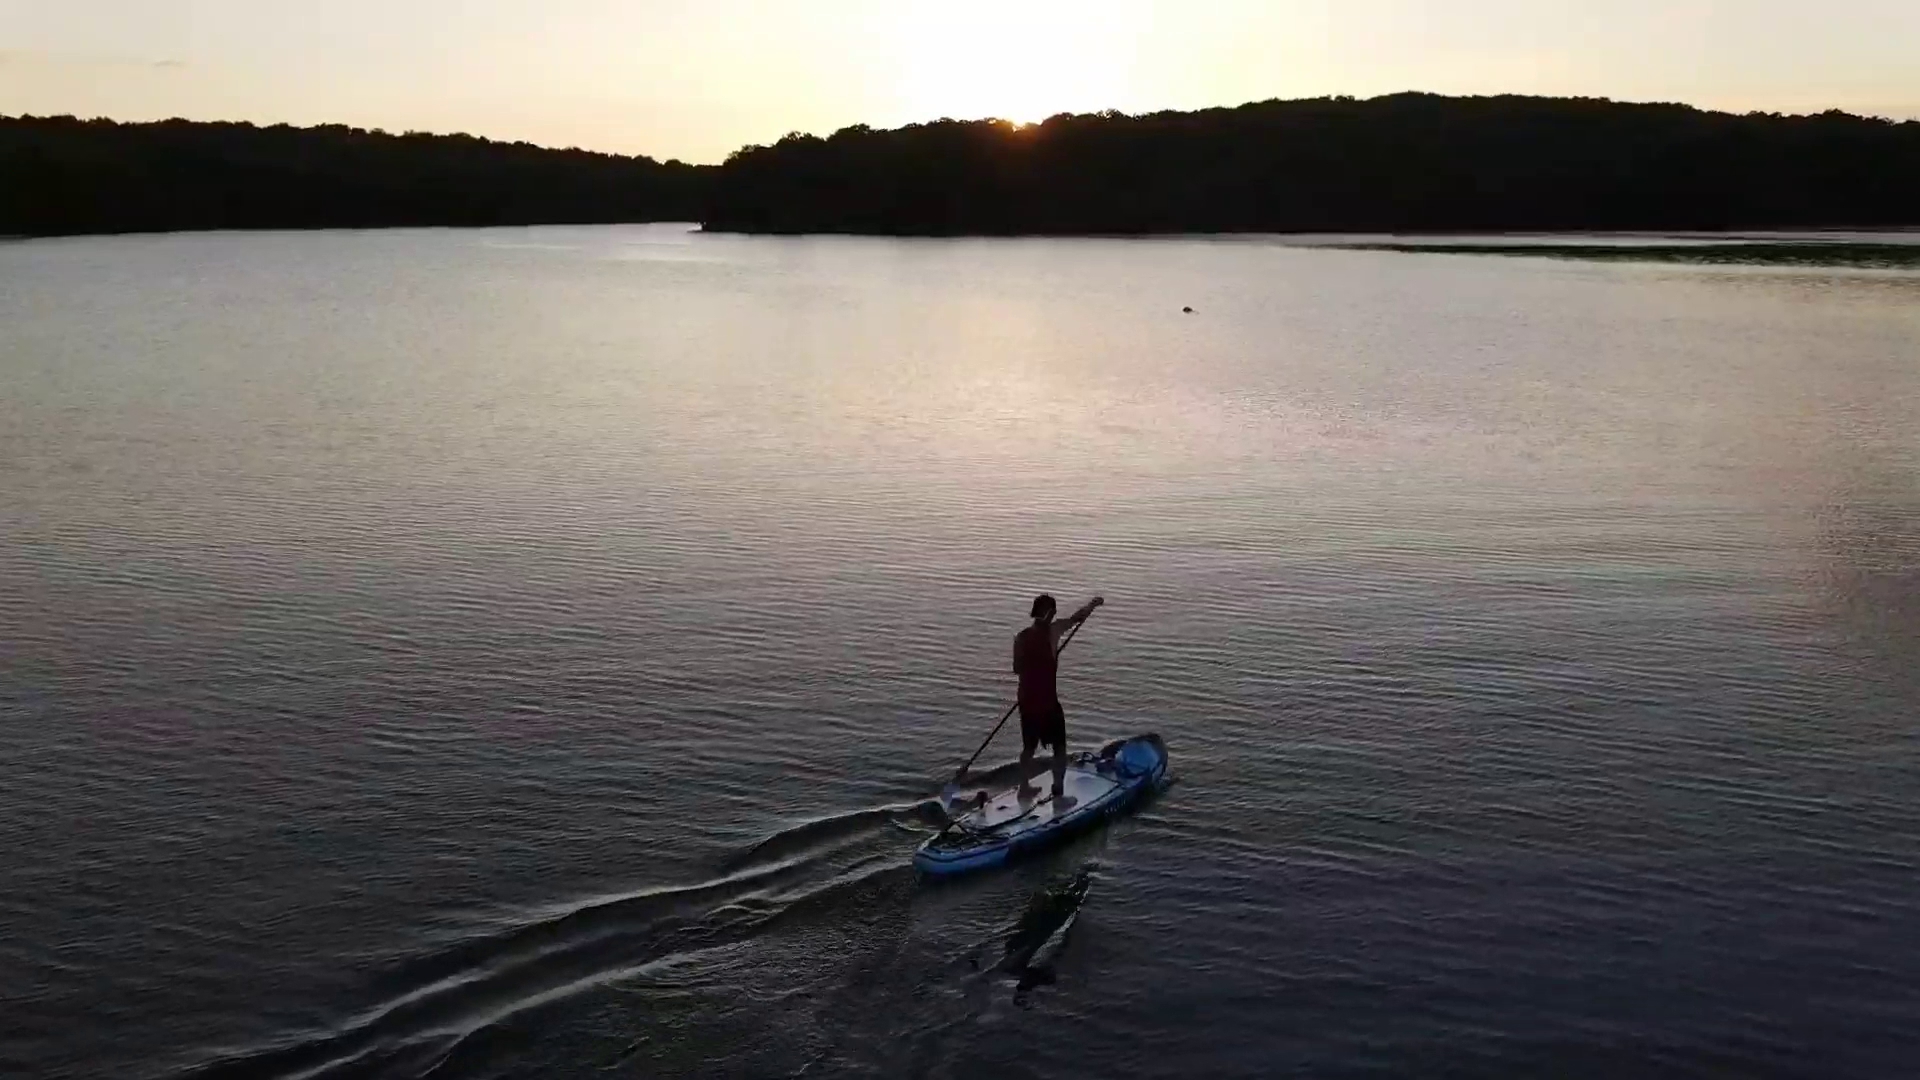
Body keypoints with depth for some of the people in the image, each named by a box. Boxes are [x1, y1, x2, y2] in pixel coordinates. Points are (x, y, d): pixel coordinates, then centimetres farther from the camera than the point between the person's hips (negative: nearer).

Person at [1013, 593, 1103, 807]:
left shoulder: (1020, 637, -2)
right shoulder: (1052, 632, -15)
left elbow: (1017, 669, 7)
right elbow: (1078, 617, -3)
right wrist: (1093, 603, 14)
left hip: (1026, 701, 5)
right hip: (1047, 702, -5)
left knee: (1028, 747, 21)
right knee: (1059, 748, 9)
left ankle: (1024, 788, 32)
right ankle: (1058, 795, 11)